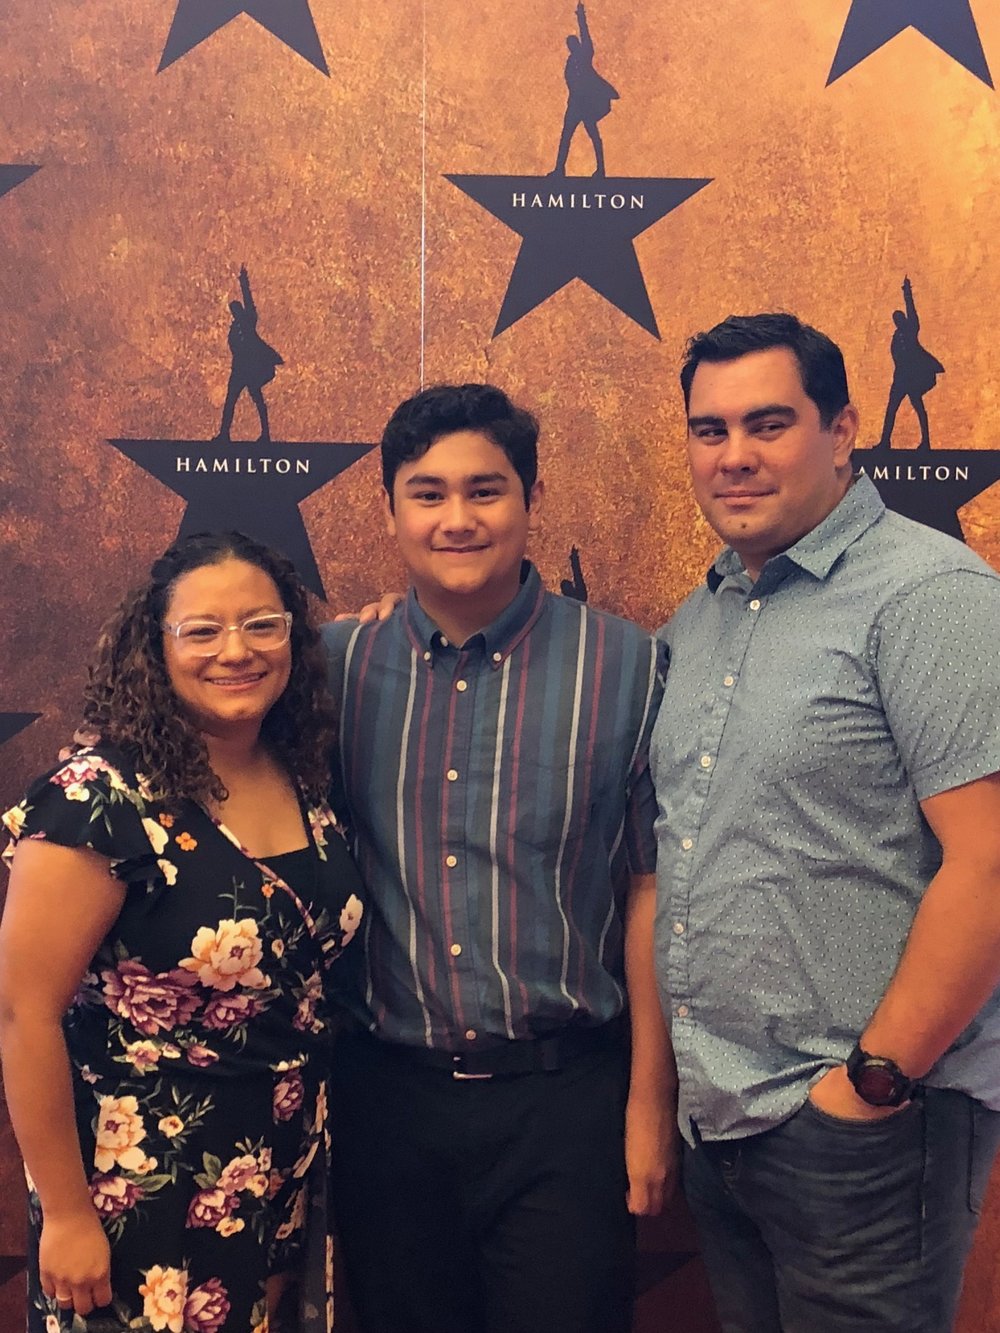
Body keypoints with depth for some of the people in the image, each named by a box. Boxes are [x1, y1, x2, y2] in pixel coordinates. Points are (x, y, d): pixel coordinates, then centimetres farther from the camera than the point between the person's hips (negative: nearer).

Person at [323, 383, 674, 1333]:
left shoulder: (621, 665, -8)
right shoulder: (339, 667, -1)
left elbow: (648, 888, -5)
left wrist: (649, 1098, -3)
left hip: (564, 1097, -2)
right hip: (386, 1093, 3)